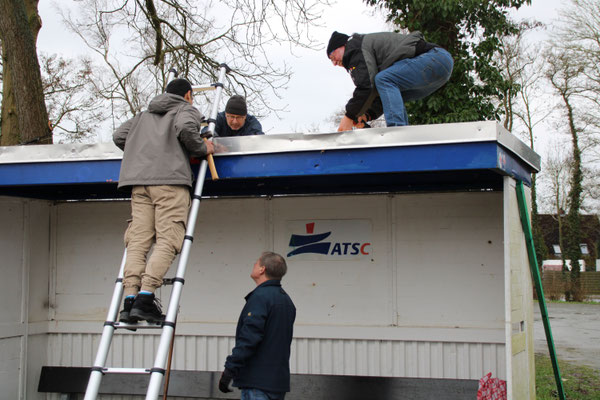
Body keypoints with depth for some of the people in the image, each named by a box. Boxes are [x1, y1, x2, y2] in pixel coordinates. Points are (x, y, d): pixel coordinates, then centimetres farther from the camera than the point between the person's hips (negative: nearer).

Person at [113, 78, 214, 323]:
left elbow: (119, 135, 26)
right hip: (171, 179, -5)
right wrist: (202, 149, 6)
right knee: (167, 241, -11)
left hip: (139, 183, 6)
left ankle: (130, 299, -15)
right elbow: (186, 128, -9)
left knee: (137, 241, -2)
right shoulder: (187, 110, 14)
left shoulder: (144, 115, 32)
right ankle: (145, 297, -25)